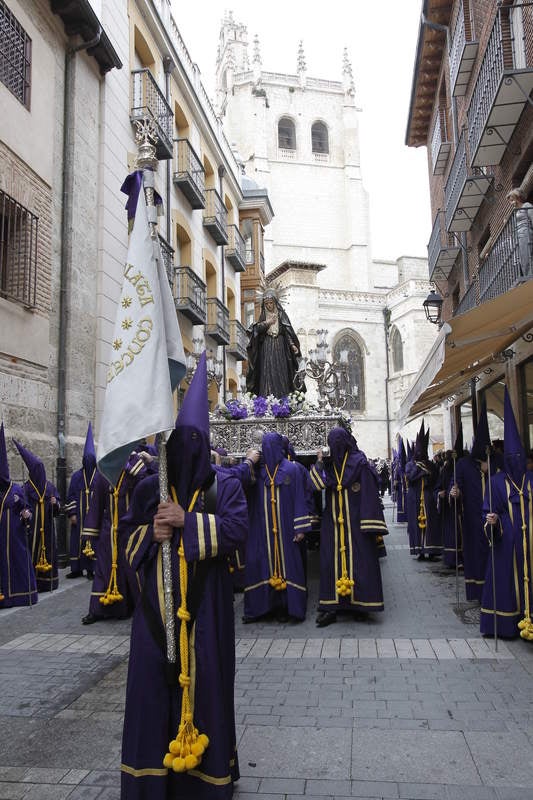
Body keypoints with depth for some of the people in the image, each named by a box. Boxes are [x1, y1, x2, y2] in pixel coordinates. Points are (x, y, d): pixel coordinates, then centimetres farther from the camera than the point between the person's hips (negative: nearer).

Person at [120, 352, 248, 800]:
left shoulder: (224, 485, -1)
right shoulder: (149, 488, 7)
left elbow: (237, 528, -14)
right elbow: (129, 537, 10)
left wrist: (187, 520, -21)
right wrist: (150, 533, -12)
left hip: (203, 604, -2)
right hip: (158, 602, 3)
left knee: (204, 679, 4)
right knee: (153, 679, 6)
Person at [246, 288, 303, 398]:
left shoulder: (281, 315, 7)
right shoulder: (263, 316, 13)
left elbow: (288, 332, 0)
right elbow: (256, 329, 2)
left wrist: (293, 345, -14)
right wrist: (267, 323, -9)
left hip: (279, 348, -1)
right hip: (266, 349, 1)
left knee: (280, 373, -7)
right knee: (267, 373, -7)